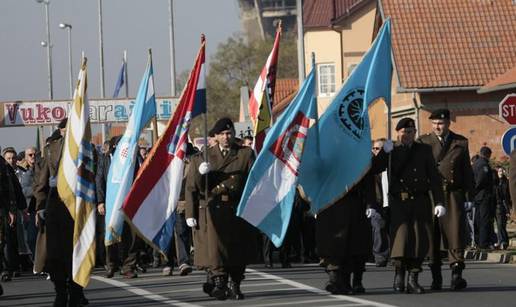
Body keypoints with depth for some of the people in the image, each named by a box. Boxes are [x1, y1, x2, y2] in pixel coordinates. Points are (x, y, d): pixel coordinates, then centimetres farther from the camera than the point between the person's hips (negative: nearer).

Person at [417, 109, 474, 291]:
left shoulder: (460, 143, 10)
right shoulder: (423, 142, 6)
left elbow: (467, 171, 12)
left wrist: (469, 197, 7)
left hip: (453, 195, 0)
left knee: (455, 233, -7)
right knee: (432, 236, 3)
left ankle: (457, 274, -8)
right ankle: (436, 278, 10)